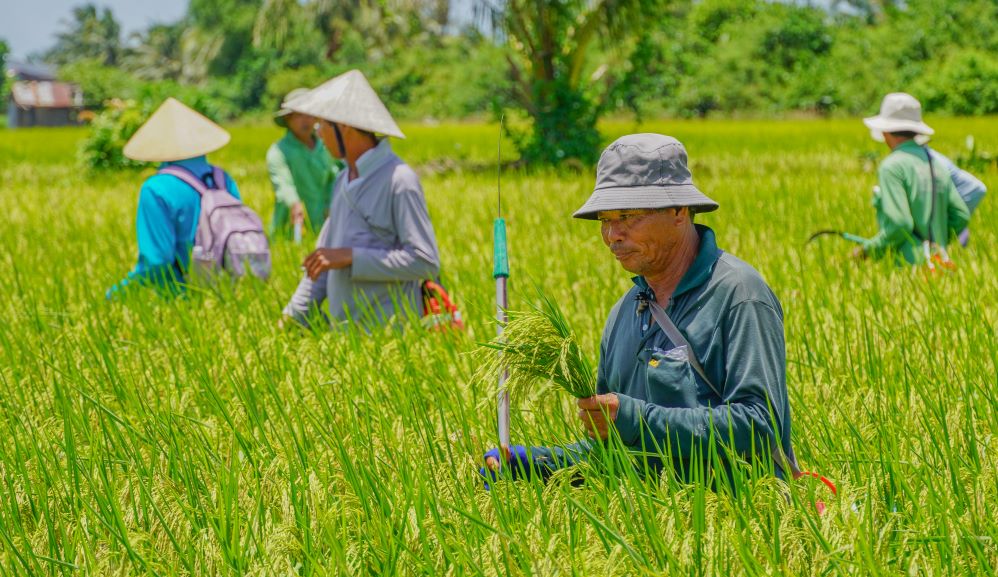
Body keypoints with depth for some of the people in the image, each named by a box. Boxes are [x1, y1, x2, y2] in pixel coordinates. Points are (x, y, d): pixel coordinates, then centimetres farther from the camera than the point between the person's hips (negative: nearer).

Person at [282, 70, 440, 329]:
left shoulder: (399, 180, -10)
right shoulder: (343, 181, 15)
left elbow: (425, 262, -16)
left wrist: (350, 257, -17)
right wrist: (292, 317, 12)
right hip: (343, 332, 7)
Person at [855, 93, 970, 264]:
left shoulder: (892, 166, -8)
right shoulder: (936, 164, 14)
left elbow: (900, 224, -17)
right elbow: (961, 216, 13)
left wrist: (868, 250, -5)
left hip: (908, 264, -7)